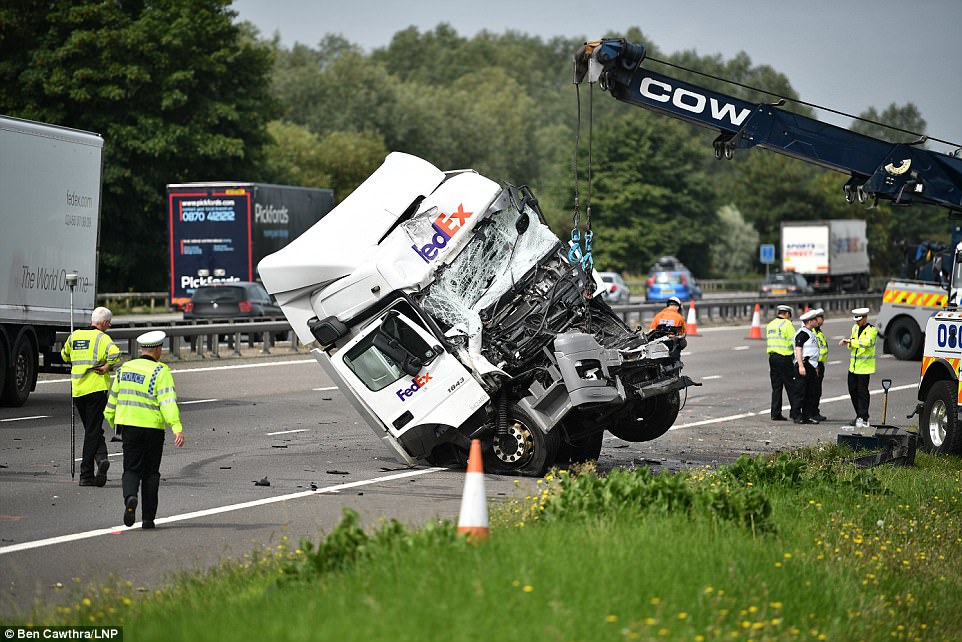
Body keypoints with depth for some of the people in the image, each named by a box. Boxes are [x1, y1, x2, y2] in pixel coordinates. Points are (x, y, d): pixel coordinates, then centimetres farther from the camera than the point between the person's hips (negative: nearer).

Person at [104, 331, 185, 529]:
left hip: (129, 425, 3)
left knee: (132, 469, 5)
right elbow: (168, 401, -20)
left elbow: (113, 399, 14)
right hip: (153, 427, -3)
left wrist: (113, 421, 30)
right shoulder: (160, 372, -8)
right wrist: (177, 427, -28)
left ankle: (130, 497, -26)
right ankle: (148, 518, 11)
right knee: (150, 473, 9)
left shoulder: (125, 369, 7)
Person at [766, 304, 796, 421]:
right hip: (785, 358, -7)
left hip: (772, 357, 7)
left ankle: (776, 413, 8)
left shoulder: (770, 325, 14)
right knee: (791, 386, 0)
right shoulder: (787, 324, -10)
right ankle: (794, 412, 1)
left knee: (776, 387, 9)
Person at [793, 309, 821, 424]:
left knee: (812, 391, 8)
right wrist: (801, 366, -23)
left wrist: (816, 367, 24)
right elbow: (798, 349, -17)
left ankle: (808, 415, 12)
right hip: (804, 364, -10)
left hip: (811, 365, 10)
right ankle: (797, 416, -5)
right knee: (801, 392, -8)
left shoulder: (811, 333, 20)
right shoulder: (802, 333, -11)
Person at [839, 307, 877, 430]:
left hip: (864, 366, -8)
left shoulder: (871, 330, -10)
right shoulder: (855, 328, 14)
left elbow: (867, 343, -27)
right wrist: (848, 344, 0)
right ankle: (859, 415, 23)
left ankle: (863, 419, -5)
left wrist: (851, 341, -28)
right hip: (853, 366, 8)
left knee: (862, 392, -8)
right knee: (853, 390, 11)